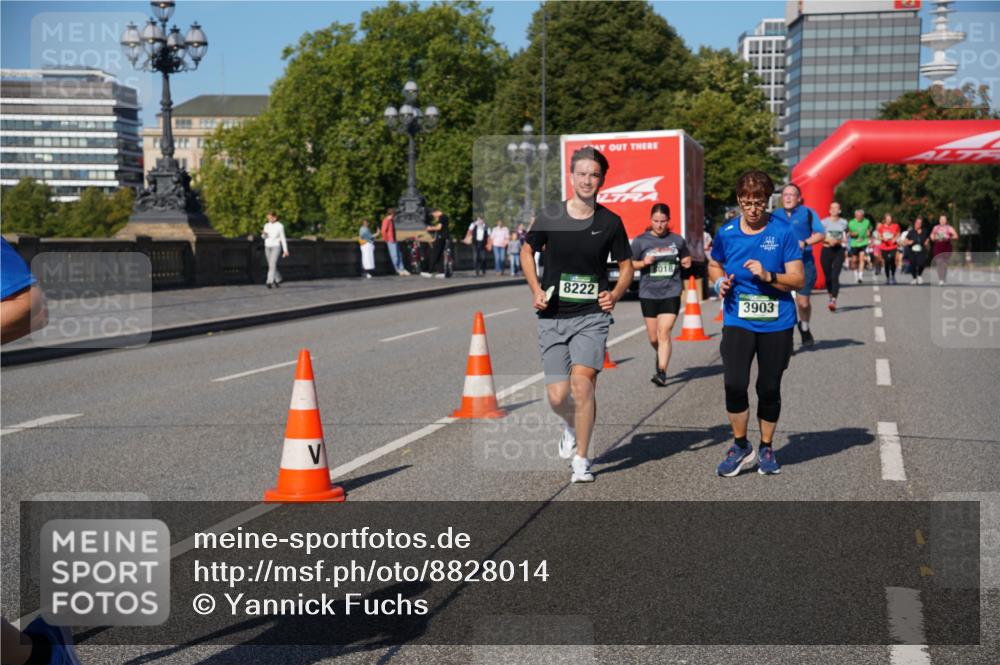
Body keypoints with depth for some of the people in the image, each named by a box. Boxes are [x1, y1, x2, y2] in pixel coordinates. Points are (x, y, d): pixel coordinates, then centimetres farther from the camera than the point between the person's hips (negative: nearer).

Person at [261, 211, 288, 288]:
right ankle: (278, 280, 25)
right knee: (271, 265, 9)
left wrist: (285, 250, -2)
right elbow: (263, 237, 13)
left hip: (276, 247, -5)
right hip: (267, 247, 5)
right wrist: (263, 234, -12)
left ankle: (270, 282, -22)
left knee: (272, 264, -17)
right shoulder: (267, 225, 8)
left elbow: (283, 238, -1)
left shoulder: (280, 226, -5)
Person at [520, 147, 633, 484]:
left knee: (582, 384, -17)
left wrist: (615, 295, -8)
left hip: (591, 316, -1)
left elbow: (626, 265, 11)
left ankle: (581, 460, 0)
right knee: (558, 397, 0)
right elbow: (527, 250, 15)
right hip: (552, 317, 1)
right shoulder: (550, 218, -2)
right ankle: (573, 427, 37)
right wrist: (535, 289, 0)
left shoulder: (610, 222, -1)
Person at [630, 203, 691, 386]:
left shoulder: (677, 240, 5)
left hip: (671, 293, -1)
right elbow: (629, 264, 5)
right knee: (653, 338, 8)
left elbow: (686, 258, 22)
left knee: (664, 333, -12)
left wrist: (686, 262, 0)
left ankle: (662, 372, -12)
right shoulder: (641, 241, 0)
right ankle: (658, 354, 41)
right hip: (648, 294, 1)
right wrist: (644, 263, -13)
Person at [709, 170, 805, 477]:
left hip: (776, 324, -1)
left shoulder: (783, 232, -5)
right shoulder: (726, 233, 1)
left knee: (769, 388, 8)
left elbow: (798, 279, -5)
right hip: (737, 322, 1)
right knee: (734, 384, -13)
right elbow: (714, 265, 20)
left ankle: (767, 448, 27)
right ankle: (740, 446, 8)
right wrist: (720, 282, -2)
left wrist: (768, 276, -21)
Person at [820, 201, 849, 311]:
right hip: (826, 250, 1)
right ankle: (831, 296, 31)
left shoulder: (843, 223, 7)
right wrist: (828, 240, -19)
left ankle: (834, 301, -23)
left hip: (839, 250, -1)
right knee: (828, 276, 6)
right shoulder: (824, 222, 2)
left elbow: (845, 238, 12)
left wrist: (837, 241, -9)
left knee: (835, 276, -14)